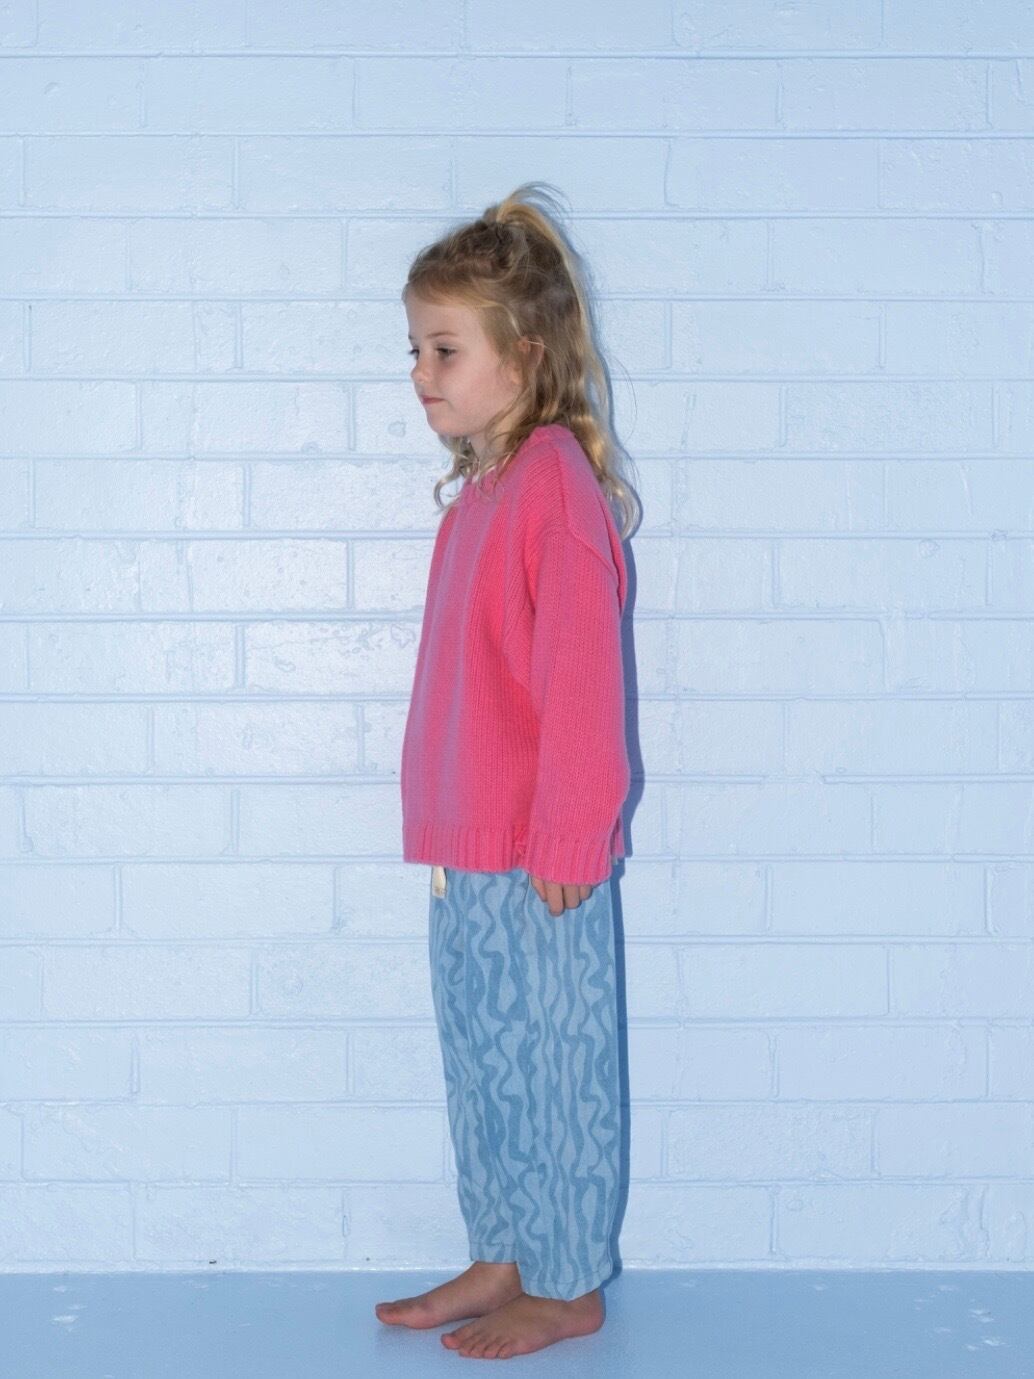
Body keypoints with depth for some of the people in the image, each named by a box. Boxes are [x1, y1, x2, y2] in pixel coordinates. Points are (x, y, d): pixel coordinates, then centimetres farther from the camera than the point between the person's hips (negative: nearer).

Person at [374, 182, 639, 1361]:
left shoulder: (556, 482, -16)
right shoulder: (481, 489, 12)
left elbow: (581, 678, -19)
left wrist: (565, 840, -18)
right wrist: (446, 829, 18)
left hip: (536, 857, -9)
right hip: (467, 847, 9)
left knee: (549, 1063, 4)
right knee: (478, 1059, 17)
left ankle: (568, 1289, 20)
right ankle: (499, 1260, 32)